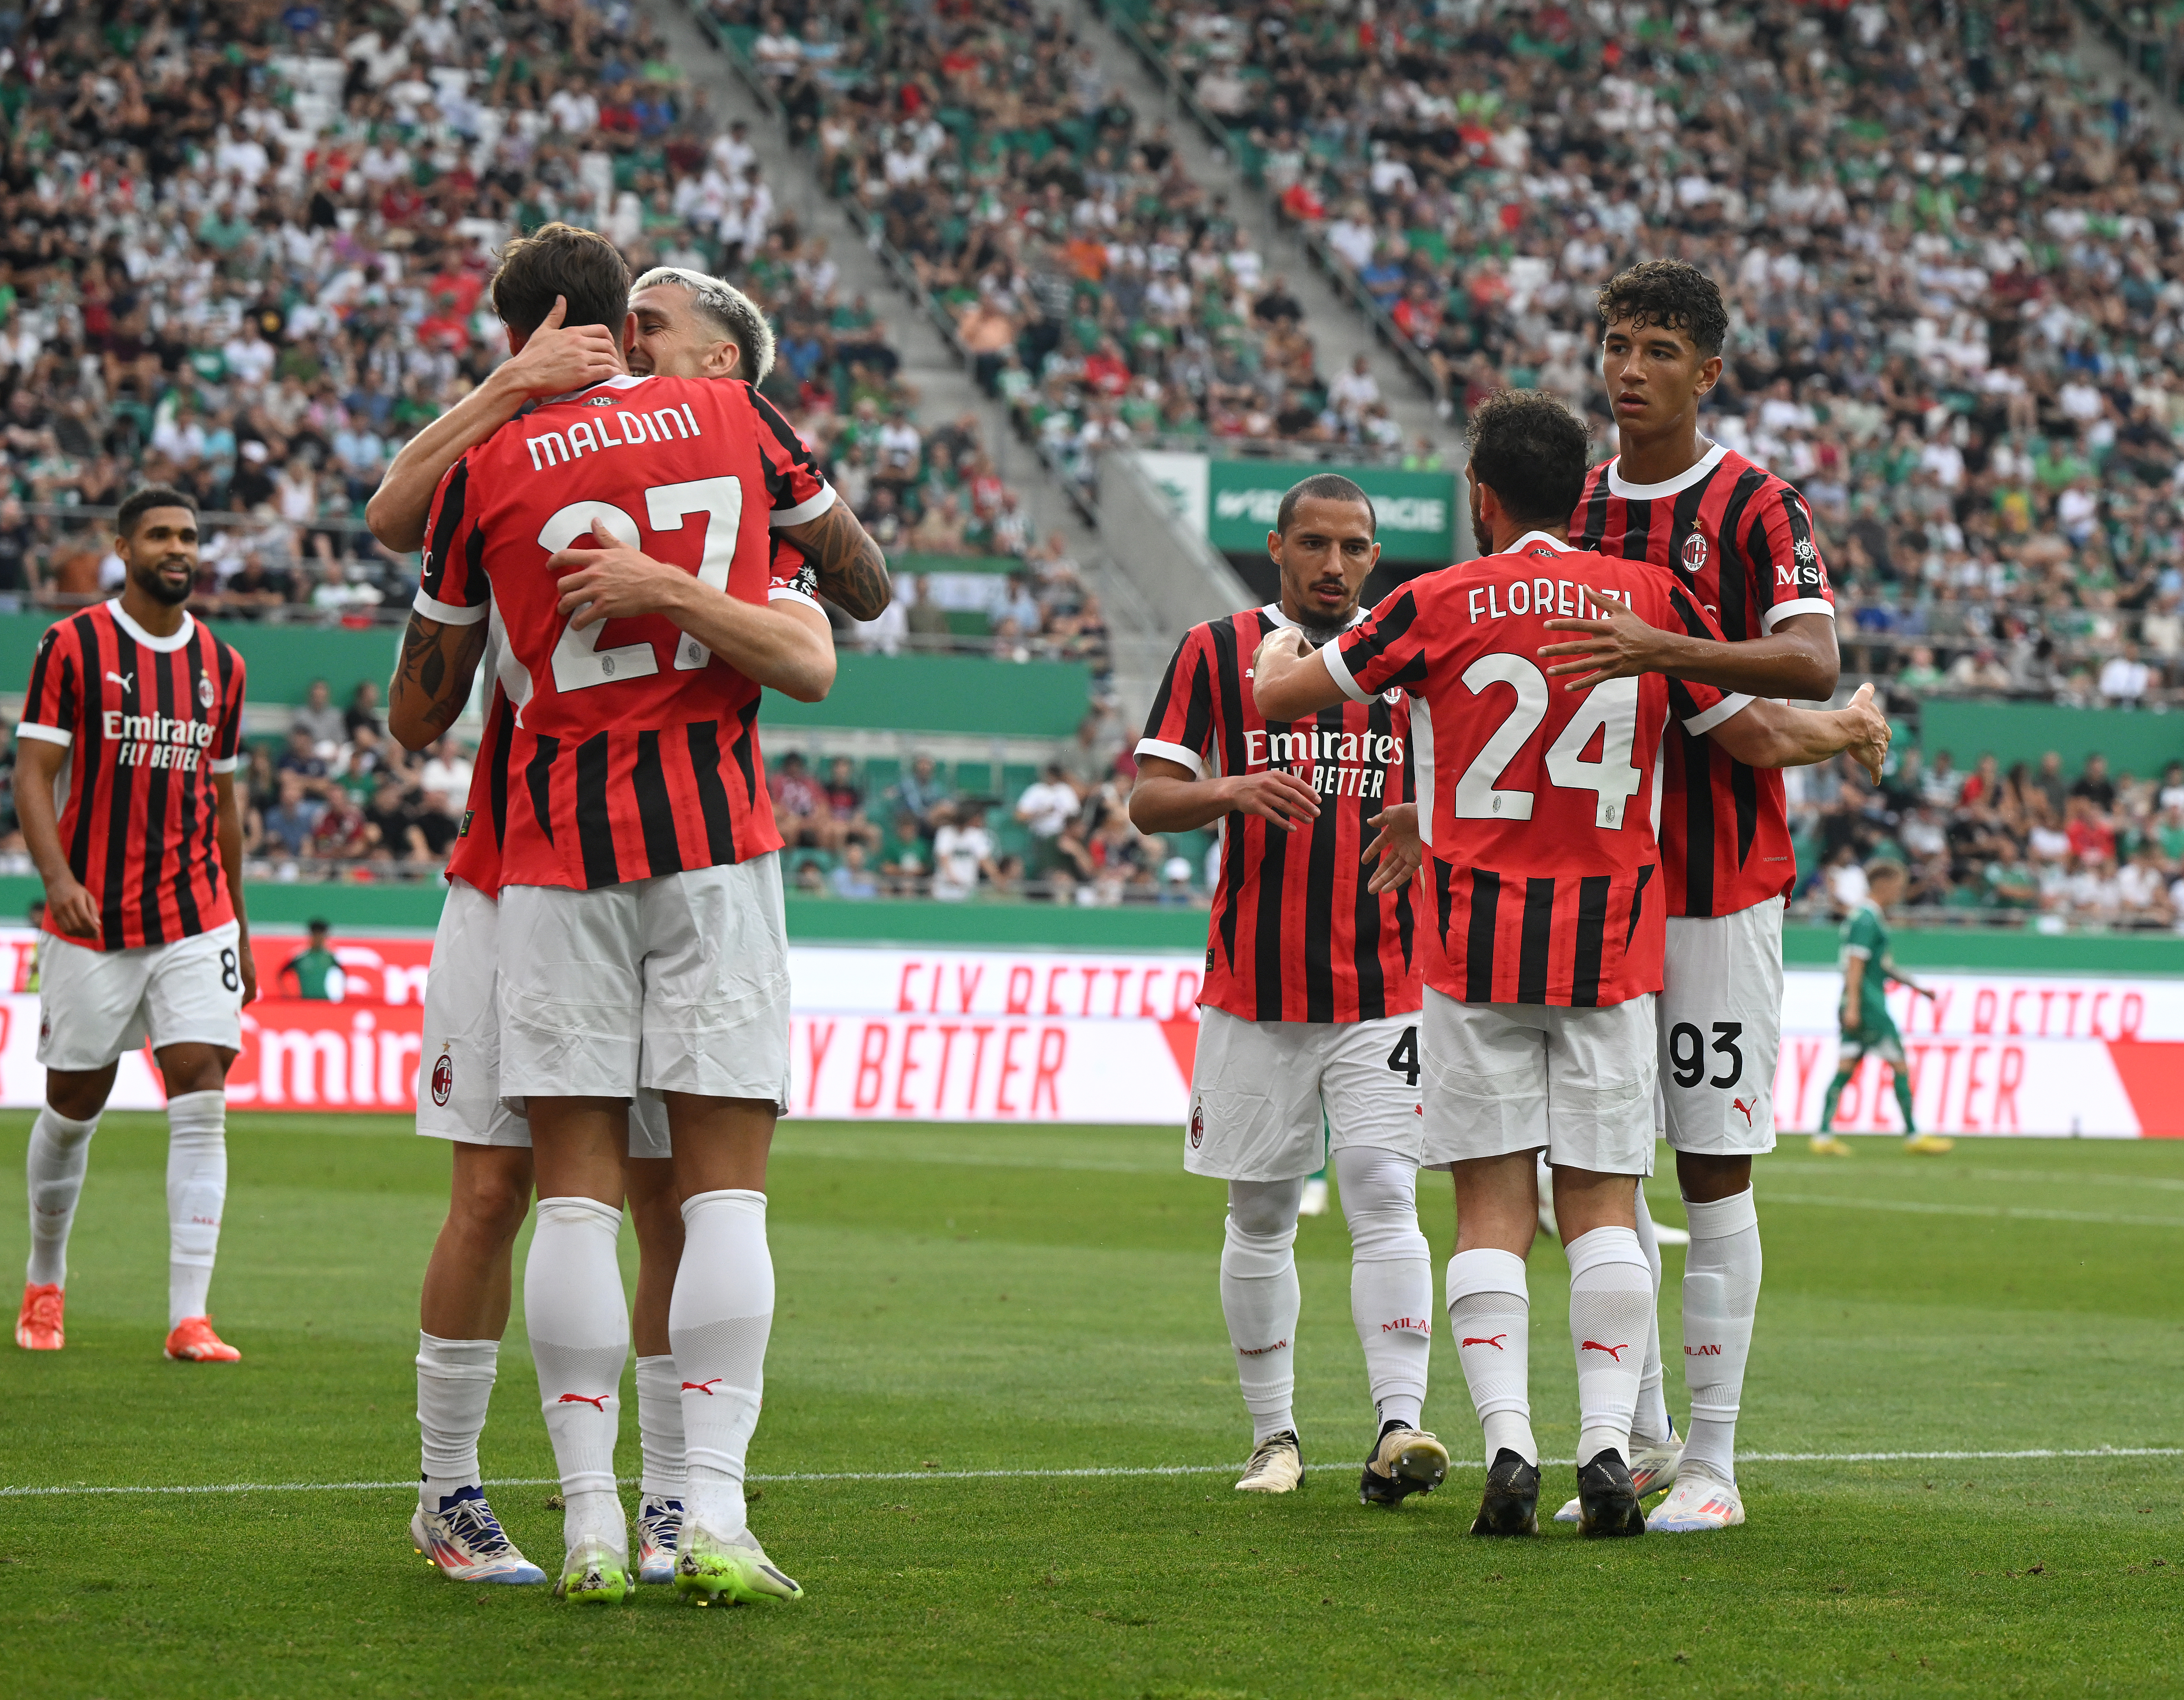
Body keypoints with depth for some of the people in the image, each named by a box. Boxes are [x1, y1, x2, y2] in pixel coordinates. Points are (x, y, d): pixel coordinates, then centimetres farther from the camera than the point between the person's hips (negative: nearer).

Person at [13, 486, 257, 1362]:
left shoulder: (221, 665, 9)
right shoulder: (73, 646, -3)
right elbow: (33, 773, -6)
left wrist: (237, 922, 18)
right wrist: (58, 877, -21)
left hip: (196, 920, 3)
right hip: (92, 920, -2)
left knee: (201, 1102, -10)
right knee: (73, 1108, 7)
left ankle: (189, 1317, -13)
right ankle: (44, 1281, 31)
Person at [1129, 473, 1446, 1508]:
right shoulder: (1215, 653, 4)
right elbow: (1148, 801, 0)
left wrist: (1427, 818, -12)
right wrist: (1236, 790, -21)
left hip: (1381, 987, 0)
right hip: (1252, 987, 0)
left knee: (1384, 1201, -11)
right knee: (1260, 1217, 6)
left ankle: (1399, 1424, -18)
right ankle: (1274, 1436, 16)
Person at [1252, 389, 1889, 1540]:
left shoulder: (1438, 606, -2)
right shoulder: (1652, 600, 0)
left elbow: (1278, 697, 7)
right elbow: (1759, 738, 7)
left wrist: (1278, 653, 32)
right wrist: (1853, 731, 29)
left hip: (1475, 947, -1)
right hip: (1612, 947, 1)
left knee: (1491, 1206, 2)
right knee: (1603, 1202, 5)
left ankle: (1507, 1443, -11)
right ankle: (1607, 1446, -5)